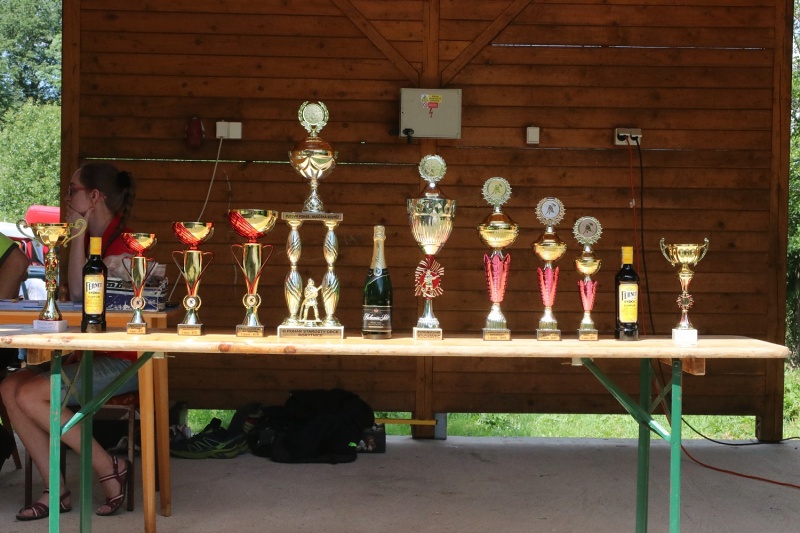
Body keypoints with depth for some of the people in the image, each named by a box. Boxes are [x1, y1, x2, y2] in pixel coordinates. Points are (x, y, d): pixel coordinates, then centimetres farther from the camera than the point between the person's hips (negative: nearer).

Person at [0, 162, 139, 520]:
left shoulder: (122, 244, -12)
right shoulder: (93, 239, 14)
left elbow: (81, 294, -16)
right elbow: (76, 297, 4)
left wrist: (78, 234, -11)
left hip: (124, 362, -9)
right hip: (94, 353, 9)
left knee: (30, 395, -21)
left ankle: (109, 469, -7)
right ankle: (56, 491, -7)